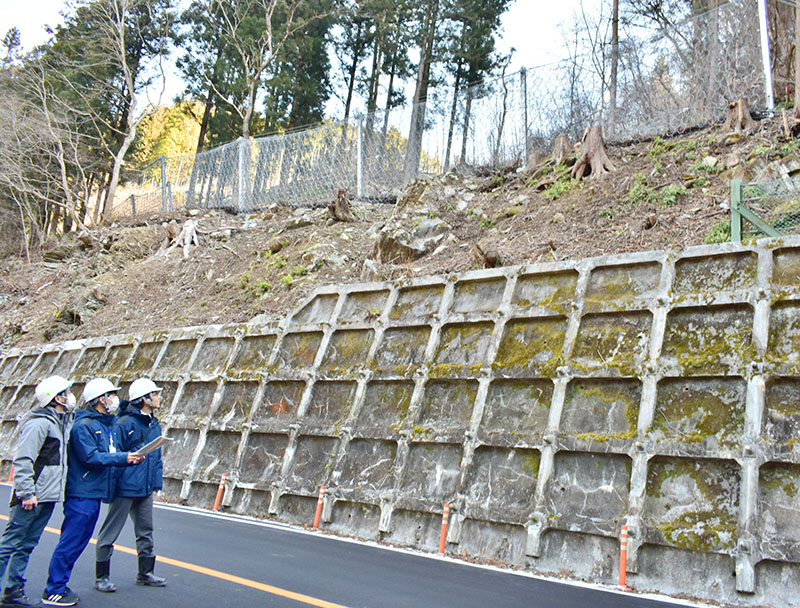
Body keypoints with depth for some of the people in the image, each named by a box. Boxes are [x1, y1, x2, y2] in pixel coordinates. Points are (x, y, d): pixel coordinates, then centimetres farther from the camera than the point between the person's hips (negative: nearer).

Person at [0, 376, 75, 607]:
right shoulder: (40, 423, -14)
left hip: (48, 497, 9)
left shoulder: (63, 422, 14)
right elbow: (22, 460, -19)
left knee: (26, 545, 13)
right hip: (32, 497, -9)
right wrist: (26, 493, -21)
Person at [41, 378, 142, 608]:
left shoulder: (103, 424, 17)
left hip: (94, 494, 10)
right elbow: (90, 457, -21)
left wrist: (130, 457, 2)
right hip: (81, 494, -10)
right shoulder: (84, 425, -14)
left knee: (77, 543, 14)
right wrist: (123, 458, -19)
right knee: (70, 543, -5)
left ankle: (60, 586, 23)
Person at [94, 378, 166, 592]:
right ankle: (102, 577, 14)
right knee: (110, 532, 3)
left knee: (145, 531, 15)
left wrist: (157, 481, 14)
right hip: (125, 488, -8)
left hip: (145, 489, 8)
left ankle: (145, 573, 28)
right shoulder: (124, 423, -15)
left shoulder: (154, 424, 10)